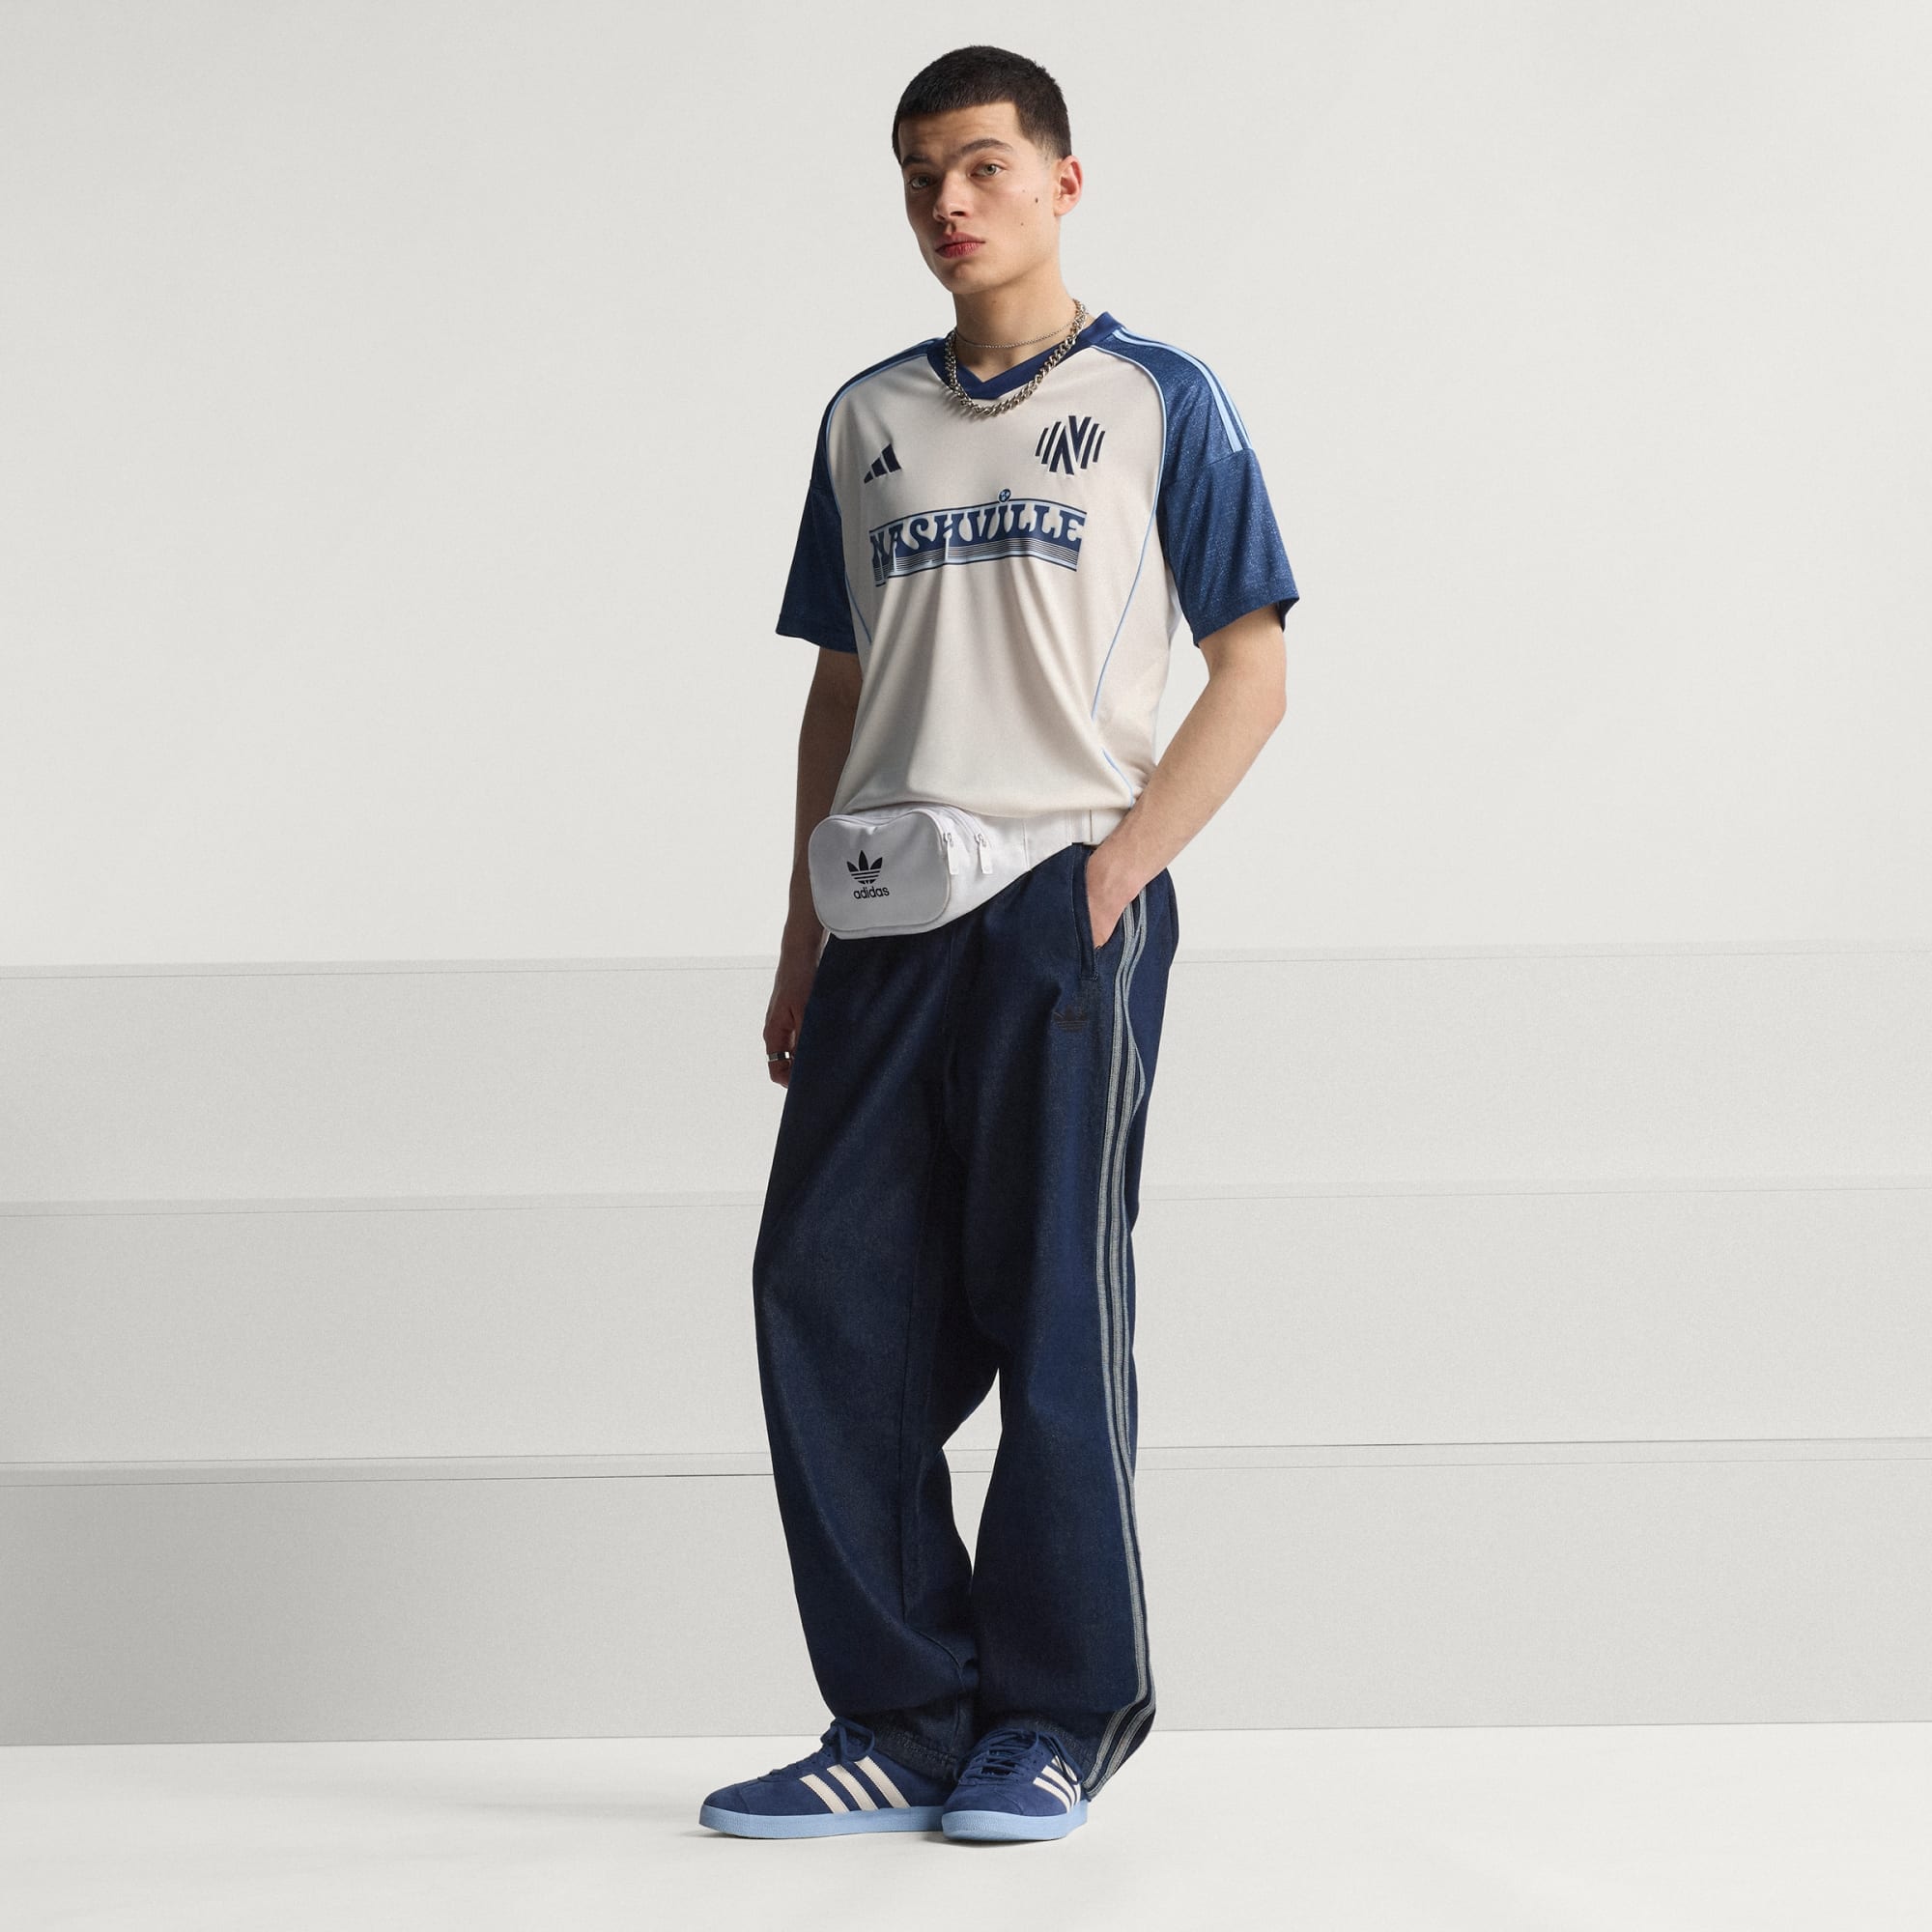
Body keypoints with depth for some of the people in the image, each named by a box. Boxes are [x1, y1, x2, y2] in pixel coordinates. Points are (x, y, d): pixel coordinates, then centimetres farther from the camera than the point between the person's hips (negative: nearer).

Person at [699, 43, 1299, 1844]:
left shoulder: (1157, 399, 3)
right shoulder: (866, 417, 17)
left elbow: (1250, 676, 0)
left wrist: (1115, 872, -12)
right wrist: (803, 938, 13)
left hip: (1065, 902, -5)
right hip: (887, 917, 5)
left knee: (1050, 1309, -2)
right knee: (826, 1295, -1)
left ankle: (1054, 1723, 10)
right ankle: (902, 1722, 7)